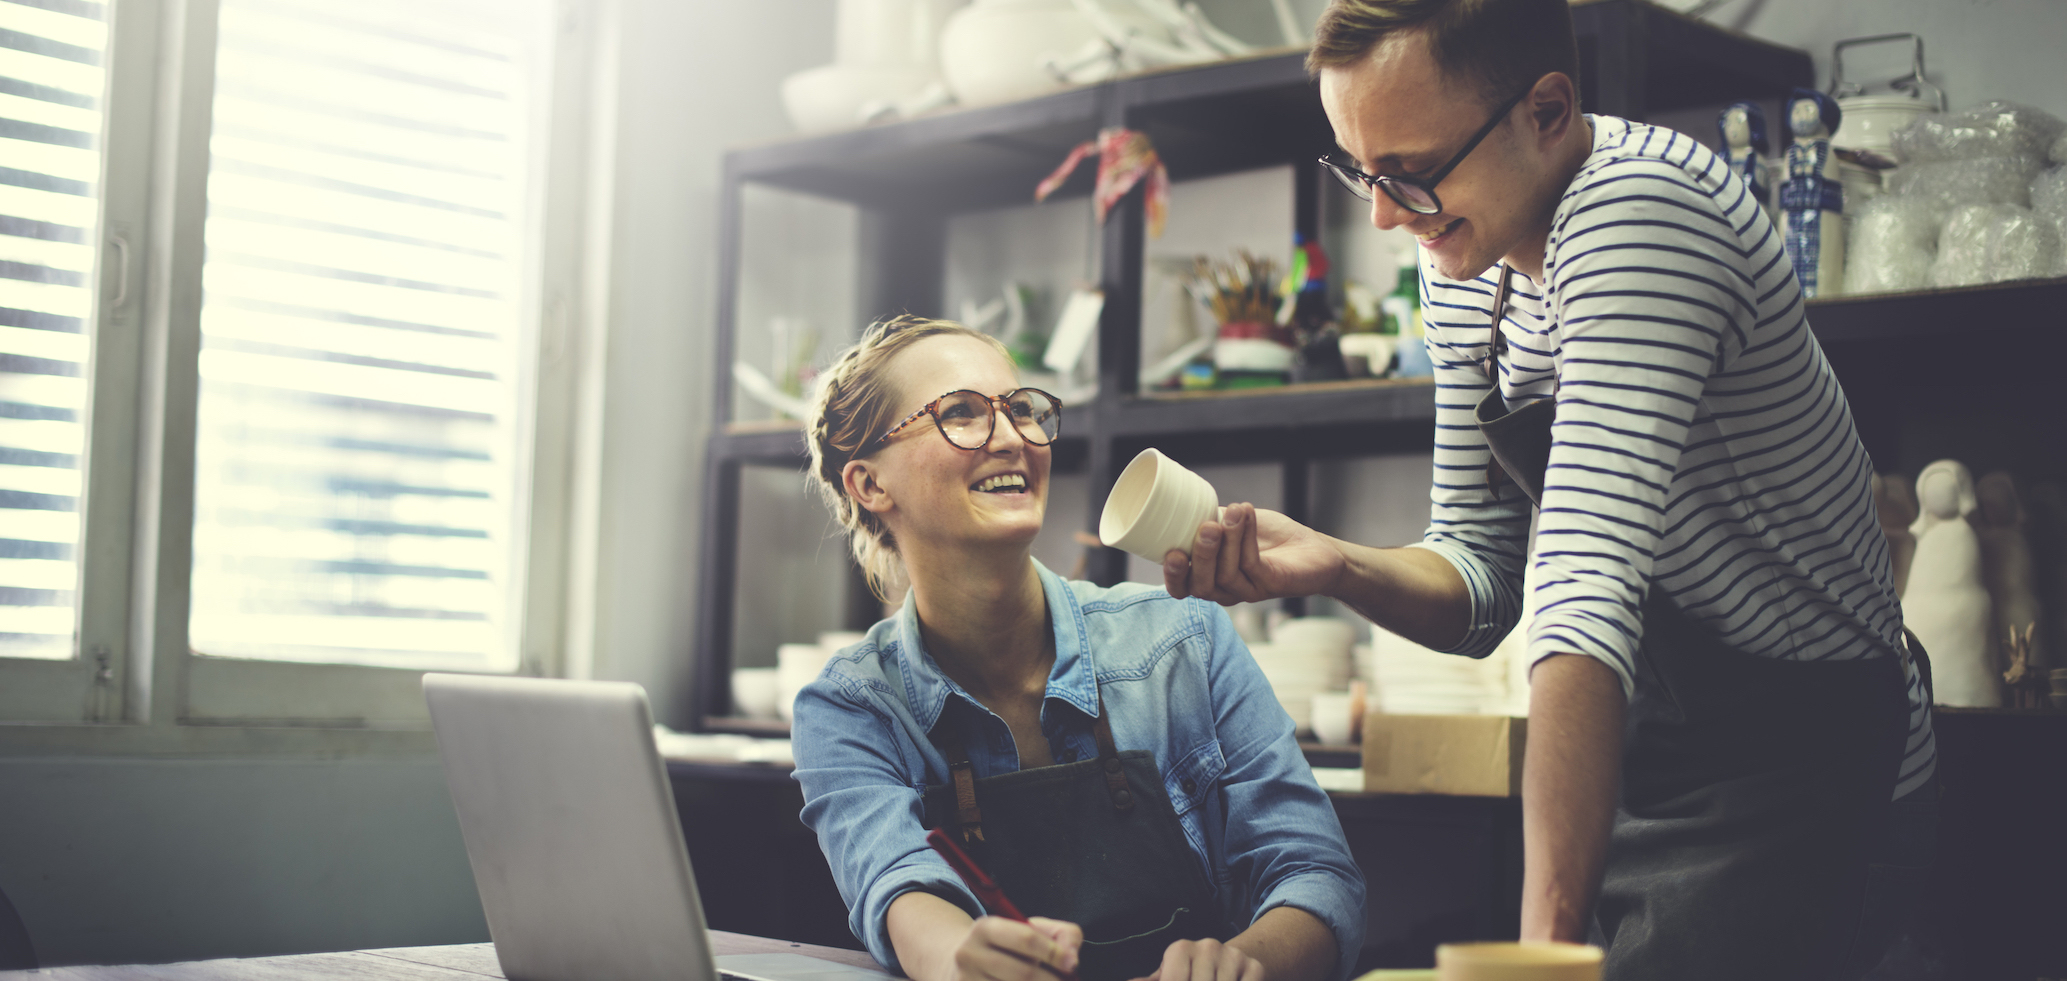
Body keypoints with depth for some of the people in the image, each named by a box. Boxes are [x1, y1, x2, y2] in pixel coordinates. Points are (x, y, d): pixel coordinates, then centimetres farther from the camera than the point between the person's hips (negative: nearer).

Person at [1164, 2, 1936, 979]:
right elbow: (1483, 580, 6)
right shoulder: (1464, 251, 2)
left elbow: (1588, 591, -36)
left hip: (1795, 785, -8)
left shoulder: (1636, 212, -25)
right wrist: (1334, 566, -14)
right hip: (1660, 770, 8)